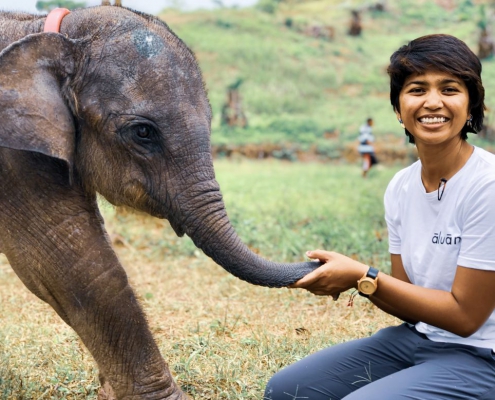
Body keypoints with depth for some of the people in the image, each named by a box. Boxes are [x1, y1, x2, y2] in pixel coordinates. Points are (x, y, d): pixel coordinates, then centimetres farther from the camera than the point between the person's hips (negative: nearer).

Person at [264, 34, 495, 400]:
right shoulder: (401, 188, 1)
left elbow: (465, 315, -18)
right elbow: (411, 302, 3)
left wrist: (364, 277, -22)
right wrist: (352, 281, -17)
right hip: (416, 337, 7)